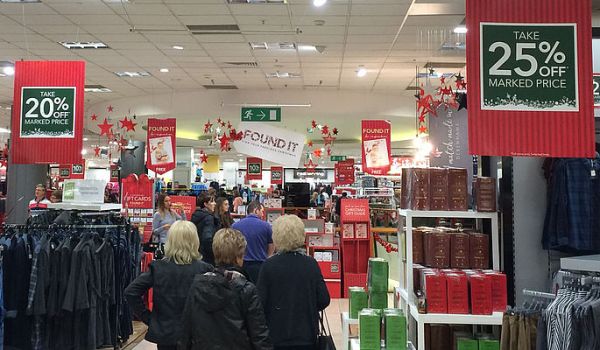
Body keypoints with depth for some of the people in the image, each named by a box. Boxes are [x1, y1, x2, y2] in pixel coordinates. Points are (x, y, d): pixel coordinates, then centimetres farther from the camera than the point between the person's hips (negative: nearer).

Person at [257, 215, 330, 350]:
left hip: (276, 335, -1)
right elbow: (324, 300, -5)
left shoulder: (269, 265, -13)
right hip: (306, 334, 1)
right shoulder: (311, 263, -8)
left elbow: (261, 302, -11)